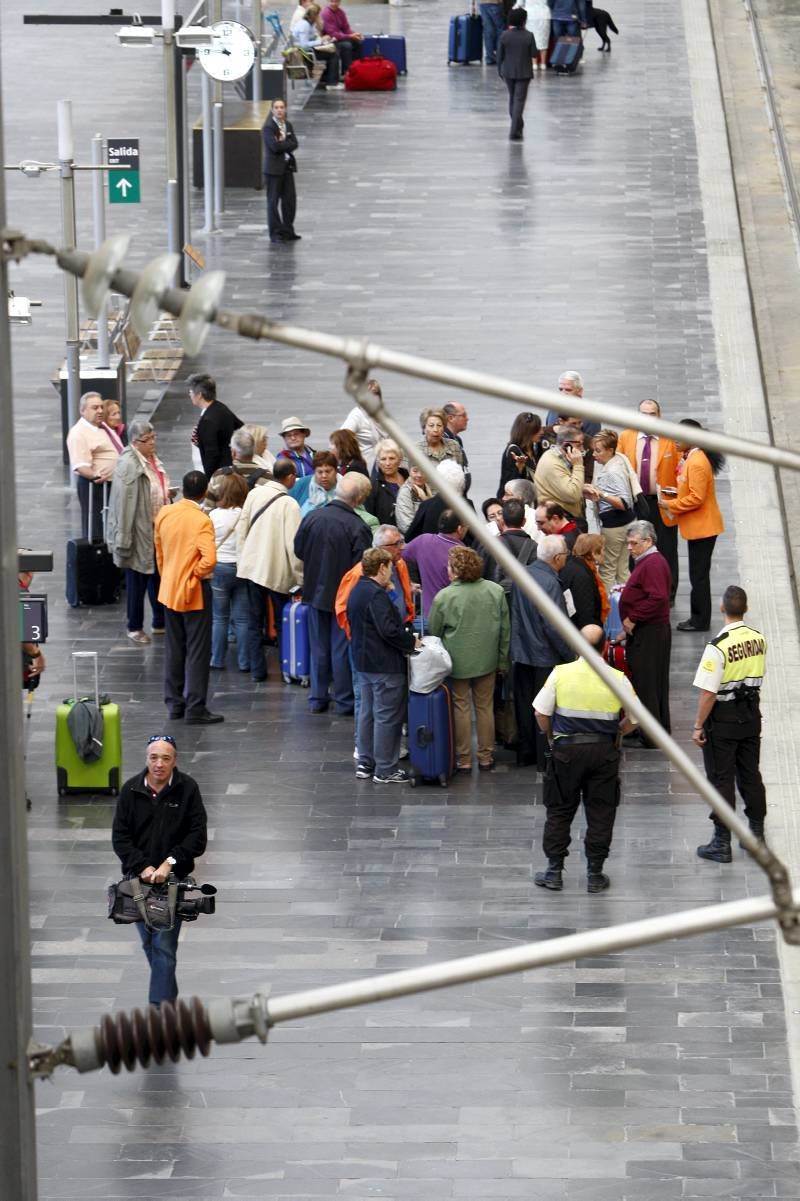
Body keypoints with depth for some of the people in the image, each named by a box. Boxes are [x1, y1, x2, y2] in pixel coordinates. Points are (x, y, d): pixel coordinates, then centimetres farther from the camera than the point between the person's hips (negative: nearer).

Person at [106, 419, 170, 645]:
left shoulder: (153, 459, 7)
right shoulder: (128, 465, -20)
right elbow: (124, 503, -22)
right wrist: (124, 539, -23)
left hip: (158, 529, 8)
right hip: (139, 532, -8)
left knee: (158, 576, 16)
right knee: (137, 581, 3)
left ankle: (160, 622, 28)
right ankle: (135, 628, 15)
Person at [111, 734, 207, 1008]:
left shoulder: (187, 789, -5)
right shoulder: (131, 790, 0)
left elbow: (197, 836, -6)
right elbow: (120, 837, -1)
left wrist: (169, 863, -17)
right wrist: (142, 867, -13)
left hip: (172, 877, -3)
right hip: (138, 876, 3)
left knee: (164, 946, -9)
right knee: (148, 943, 15)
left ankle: (161, 1007, -9)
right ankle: (168, 994, 34)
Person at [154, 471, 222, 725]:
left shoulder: (165, 514, 0)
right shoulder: (201, 521, -20)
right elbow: (209, 559, -29)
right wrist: (196, 574, -10)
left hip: (169, 590, 6)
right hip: (194, 592, -6)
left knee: (174, 650, 16)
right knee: (198, 652, 0)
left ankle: (174, 704, 21)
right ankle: (195, 709, 0)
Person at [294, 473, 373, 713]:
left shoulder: (312, 518, -8)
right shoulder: (358, 528, -20)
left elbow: (299, 550, 4)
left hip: (316, 592, 4)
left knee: (319, 648, 14)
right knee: (342, 648, 6)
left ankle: (317, 698, 19)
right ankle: (344, 700, 12)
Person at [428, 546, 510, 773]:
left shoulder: (444, 597, -15)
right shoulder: (495, 591, -5)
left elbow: (433, 632, -3)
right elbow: (505, 629, 3)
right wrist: (502, 660, 14)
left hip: (458, 661, -3)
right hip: (487, 660, 3)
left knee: (461, 707, 8)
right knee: (485, 707, 13)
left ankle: (463, 760, 11)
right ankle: (486, 758, 19)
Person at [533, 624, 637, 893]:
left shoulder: (561, 673, -9)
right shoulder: (618, 679, -7)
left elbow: (541, 713, -5)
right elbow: (633, 720, -1)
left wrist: (551, 737, 13)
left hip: (566, 749, 0)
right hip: (604, 750, 1)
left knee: (559, 811, 12)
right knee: (600, 813, 11)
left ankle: (554, 871, 15)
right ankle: (595, 874, 14)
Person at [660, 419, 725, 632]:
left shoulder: (697, 463, -22)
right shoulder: (688, 457, 9)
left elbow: (696, 499, -25)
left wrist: (670, 505, -15)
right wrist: (673, 499, 7)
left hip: (701, 527, -10)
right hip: (697, 526, 10)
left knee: (699, 575, -1)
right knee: (698, 574, 16)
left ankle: (700, 620, 7)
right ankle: (698, 617, 23)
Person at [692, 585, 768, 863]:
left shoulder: (718, 647, -23)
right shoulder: (759, 639, -3)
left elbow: (708, 692, -21)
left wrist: (699, 726, -12)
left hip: (723, 719, -6)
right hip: (752, 715, 6)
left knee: (721, 780, 2)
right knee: (750, 775, 17)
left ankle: (722, 843, 5)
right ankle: (757, 834, 26)